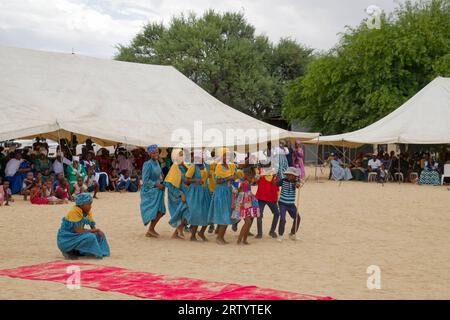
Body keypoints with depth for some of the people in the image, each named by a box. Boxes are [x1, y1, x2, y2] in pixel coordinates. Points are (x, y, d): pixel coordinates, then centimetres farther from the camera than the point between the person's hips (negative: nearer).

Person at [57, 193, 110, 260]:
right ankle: (69, 252, -11)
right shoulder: (74, 212, -21)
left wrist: (98, 231, -15)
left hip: (76, 237, 9)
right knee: (90, 237, -27)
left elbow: (93, 227, 8)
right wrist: (94, 230, -16)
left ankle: (75, 251, 2)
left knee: (99, 234, 0)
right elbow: (78, 230, -25)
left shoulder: (88, 212, 3)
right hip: (65, 240, -9)